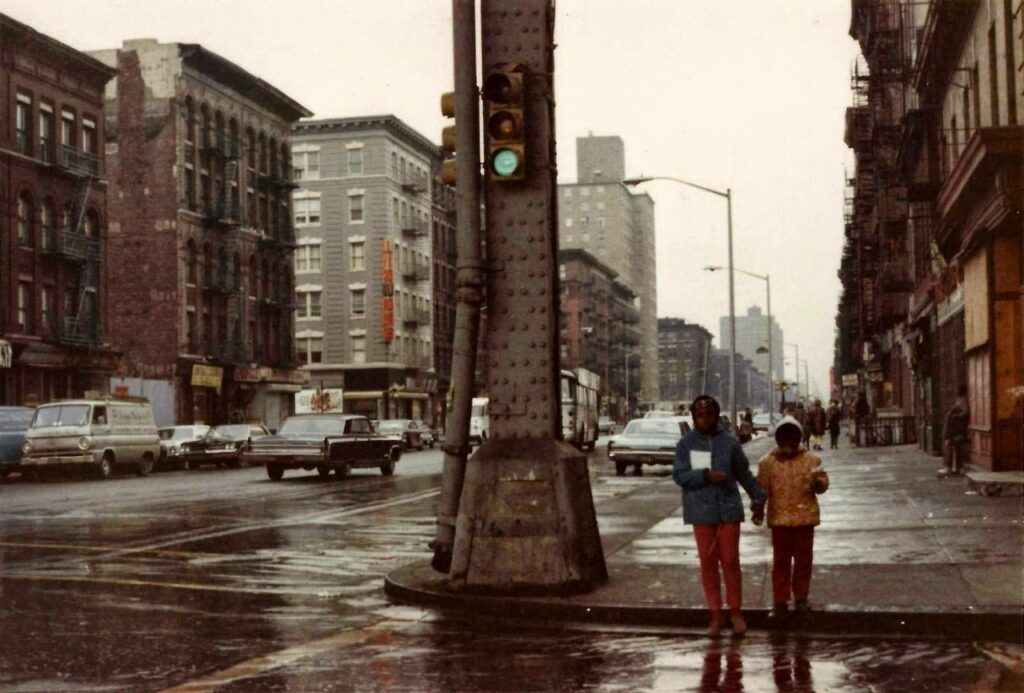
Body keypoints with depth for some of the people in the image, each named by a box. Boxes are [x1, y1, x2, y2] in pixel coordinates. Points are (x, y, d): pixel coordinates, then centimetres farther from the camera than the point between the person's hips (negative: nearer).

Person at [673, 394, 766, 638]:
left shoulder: (729, 442, 3)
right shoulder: (686, 444, 2)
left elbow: (744, 474, 11)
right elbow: (679, 475, -5)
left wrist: (758, 499, 12)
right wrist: (706, 475, -17)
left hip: (728, 509, 0)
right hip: (701, 511, 0)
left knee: (730, 561, 1)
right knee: (708, 563, 4)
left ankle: (736, 612, 14)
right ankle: (715, 615, 14)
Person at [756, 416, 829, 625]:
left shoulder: (811, 460, 1)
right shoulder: (768, 462, 0)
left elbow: (823, 485, 1)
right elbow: (761, 489, 2)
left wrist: (818, 482, -21)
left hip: (805, 517, 1)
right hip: (779, 518, -1)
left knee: (803, 559, 10)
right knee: (781, 561, 4)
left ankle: (801, 597, 24)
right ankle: (780, 602, 8)